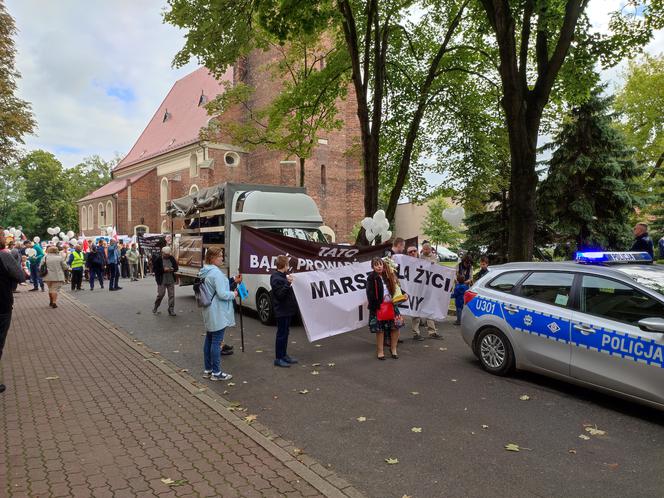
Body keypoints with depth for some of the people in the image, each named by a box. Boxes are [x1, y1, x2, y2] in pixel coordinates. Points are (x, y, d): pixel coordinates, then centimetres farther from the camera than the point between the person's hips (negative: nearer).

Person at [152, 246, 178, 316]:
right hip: (161, 281, -4)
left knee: (172, 295, 2)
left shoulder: (172, 258, 7)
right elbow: (154, 269, -9)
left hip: (171, 280, 4)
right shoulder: (158, 259, -5)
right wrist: (163, 270, -19)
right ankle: (155, 309, 20)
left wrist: (173, 269, -9)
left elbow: (176, 267, 14)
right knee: (160, 295, -1)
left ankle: (171, 310, 10)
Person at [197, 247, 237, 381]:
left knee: (209, 340, 15)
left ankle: (207, 369, 25)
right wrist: (233, 294, -6)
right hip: (218, 313, -10)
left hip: (209, 312, 10)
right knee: (216, 342, -3)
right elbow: (222, 294, -23)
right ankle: (216, 373, 5)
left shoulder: (205, 272, 10)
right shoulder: (216, 273, -20)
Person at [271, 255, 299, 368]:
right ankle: (278, 358, 6)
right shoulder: (276, 278, -17)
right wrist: (288, 283, -31)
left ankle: (284, 355, 27)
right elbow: (280, 294, -23)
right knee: (281, 334, -2)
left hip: (287, 310, 10)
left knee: (285, 333, 17)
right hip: (281, 311, -10)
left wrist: (290, 281, 15)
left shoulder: (283, 276, 12)